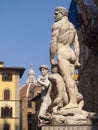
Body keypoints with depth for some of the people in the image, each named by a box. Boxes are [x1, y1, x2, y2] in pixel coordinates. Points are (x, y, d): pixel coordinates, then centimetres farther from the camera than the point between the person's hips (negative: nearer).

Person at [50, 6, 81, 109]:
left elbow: (54, 42, -10)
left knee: (67, 77, -16)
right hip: (71, 54, 8)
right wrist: (77, 60, 16)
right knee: (71, 79, 3)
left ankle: (72, 102, -24)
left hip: (62, 53, -8)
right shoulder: (72, 27, 24)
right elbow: (76, 45, 18)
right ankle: (74, 101, -3)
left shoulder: (57, 24, 0)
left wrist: (51, 58, -8)